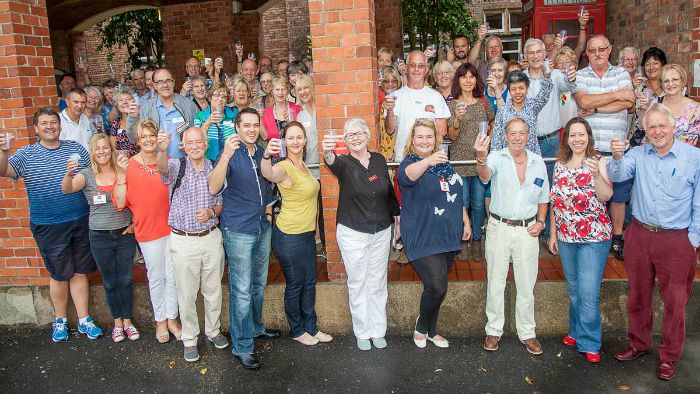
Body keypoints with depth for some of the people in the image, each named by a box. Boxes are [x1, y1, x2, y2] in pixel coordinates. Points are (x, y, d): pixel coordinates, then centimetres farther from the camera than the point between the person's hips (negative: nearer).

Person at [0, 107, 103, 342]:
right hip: (48, 227, -2)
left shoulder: (76, 148, 5)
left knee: (80, 272, 11)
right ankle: (60, 320, 29)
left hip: (81, 222, 2)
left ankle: (84, 320, 23)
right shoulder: (26, 155, -1)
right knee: (59, 275, 9)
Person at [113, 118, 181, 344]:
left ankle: (172, 319, 25)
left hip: (172, 227, 3)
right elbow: (120, 203, -8)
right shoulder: (129, 166, -5)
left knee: (173, 276, 9)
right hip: (148, 230, -3)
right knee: (156, 277, 9)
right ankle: (160, 321, 26)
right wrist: (121, 175, -18)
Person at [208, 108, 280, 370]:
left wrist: (268, 211, 10)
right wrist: (226, 155, -41)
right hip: (238, 231, -7)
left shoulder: (263, 154, 8)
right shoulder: (229, 154, -12)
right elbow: (213, 188, -29)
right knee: (241, 290, -1)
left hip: (262, 228, 7)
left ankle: (255, 327, 39)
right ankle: (242, 347, 10)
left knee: (258, 284, 20)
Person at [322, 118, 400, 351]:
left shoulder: (379, 160, 2)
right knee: (357, 283, 8)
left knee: (378, 282, 13)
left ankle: (378, 330, 28)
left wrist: (398, 217, 13)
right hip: (353, 233, -3)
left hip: (381, 231, 3)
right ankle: (362, 331, 24)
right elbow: (334, 164, -34)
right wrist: (327, 153, -57)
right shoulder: (345, 163, -9)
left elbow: (389, 190, 13)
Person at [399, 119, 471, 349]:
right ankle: (422, 327, 14)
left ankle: (430, 330, 35)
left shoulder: (444, 163, 11)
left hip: (448, 236, 7)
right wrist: (428, 161, -58)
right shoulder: (409, 163, -12)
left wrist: (465, 222, 18)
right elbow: (408, 175, -38)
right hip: (423, 238, -7)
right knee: (437, 288, -14)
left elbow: (457, 195, 21)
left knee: (437, 288, 16)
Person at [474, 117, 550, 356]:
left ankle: (527, 333, 26)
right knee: (495, 283, 8)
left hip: (527, 231, 2)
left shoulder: (538, 162, 4)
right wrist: (481, 158, -53)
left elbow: (544, 197, 15)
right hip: (499, 227, -2)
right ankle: (494, 330, 23)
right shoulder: (497, 158, -7)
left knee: (526, 284, 10)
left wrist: (540, 222, 0)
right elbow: (485, 175, -31)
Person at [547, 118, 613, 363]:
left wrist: (596, 173, -33)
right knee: (573, 289, 16)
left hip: (594, 237, -5)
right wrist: (553, 233, 10)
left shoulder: (599, 162, -5)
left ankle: (589, 343, 9)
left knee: (588, 292, -5)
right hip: (566, 237, 5)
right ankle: (576, 332, 31)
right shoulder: (560, 165, 8)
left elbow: (606, 196, -18)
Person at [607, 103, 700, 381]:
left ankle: (669, 356, 25)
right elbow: (617, 176, -14)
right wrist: (616, 157, -35)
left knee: (675, 301, 7)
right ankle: (639, 343, 35)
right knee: (638, 295, 16)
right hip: (639, 235, 3)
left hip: (676, 240, -2)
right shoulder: (638, 155, 2)